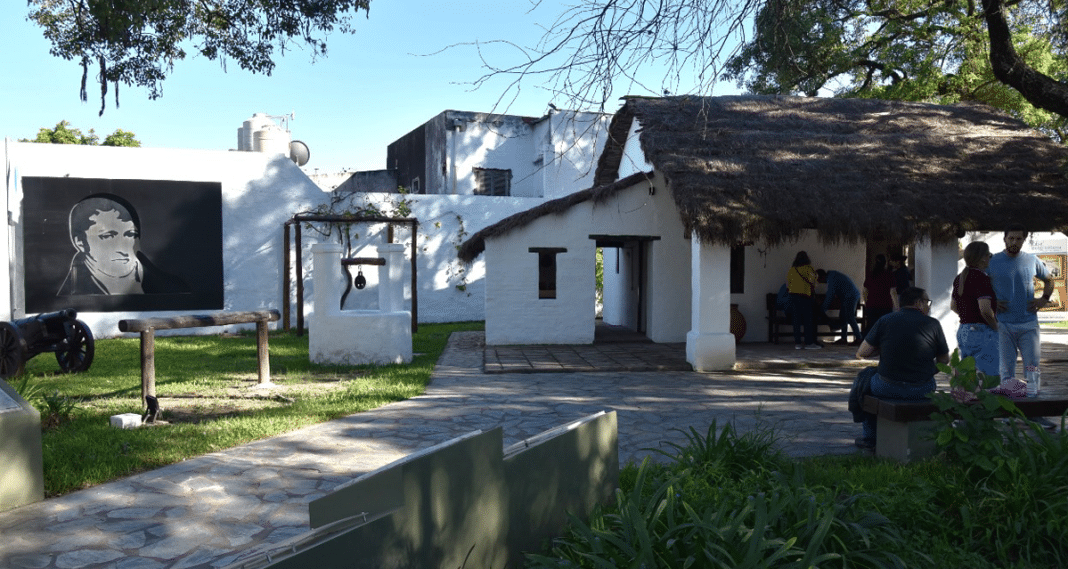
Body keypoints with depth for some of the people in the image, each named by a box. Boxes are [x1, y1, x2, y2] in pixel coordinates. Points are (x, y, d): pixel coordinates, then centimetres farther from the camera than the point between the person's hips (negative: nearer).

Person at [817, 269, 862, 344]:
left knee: (850, 318, -11)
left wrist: (823, 309, -12)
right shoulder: (831, 274, 11)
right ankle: (844, 338, 13)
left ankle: (858, 339, -9)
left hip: (851, 296, -10)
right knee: (842, 317, 10)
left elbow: (830, 295, -18)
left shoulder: (831, 279, -19)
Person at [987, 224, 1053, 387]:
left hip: (1029, 323, 2)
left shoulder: (1032, 261, 8)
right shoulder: (992, 262, 0)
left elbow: (1049, 280, 24)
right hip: (1003, 325, -2)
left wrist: (1044, 299, 9)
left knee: (1032, 366, 2)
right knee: (1006, 368, 1)